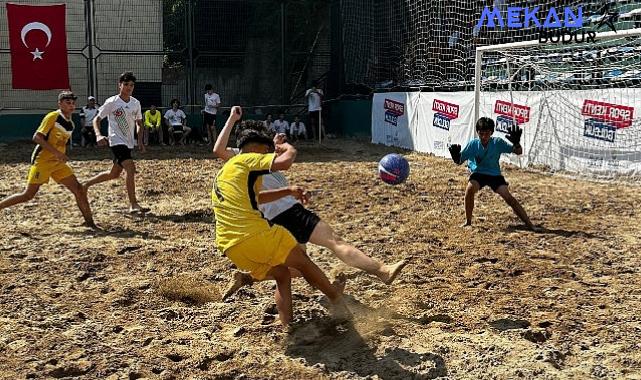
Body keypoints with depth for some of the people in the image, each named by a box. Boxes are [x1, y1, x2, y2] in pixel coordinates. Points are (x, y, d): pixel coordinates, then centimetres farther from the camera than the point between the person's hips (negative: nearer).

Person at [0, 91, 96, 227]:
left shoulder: (70, 124, 11)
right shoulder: (52, 117, -12)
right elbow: (37, 137, -19)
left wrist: (62, 156, 10)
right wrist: (56, 152, -25)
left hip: (58, 163, 7)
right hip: (42, 161, -7)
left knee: (79, 189, -3)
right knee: (28, 195, -5)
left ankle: (90, 222, 1)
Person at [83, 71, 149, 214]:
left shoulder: (136, 103, 6)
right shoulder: (112, 102, -9)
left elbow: (139, 123, 18)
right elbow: (97, 119, -4)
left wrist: (140, 141, 6)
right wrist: (98, 135, -21)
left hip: (129, 143, 7)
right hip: (116, 141, -7)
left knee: (114, 174, 16)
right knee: (130, 168, -22)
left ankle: (87, 184, 38)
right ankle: (133, 205, -19)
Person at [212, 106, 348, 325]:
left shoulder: (222, 174, 26)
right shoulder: (247, 159, -1)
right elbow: (284, 162, -16)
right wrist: (288, 149, 7)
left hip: (230, 247, 8)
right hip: (255, 235, -8)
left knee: (282, 275, 22)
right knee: (301, 260, 15)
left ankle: (287, 327, 16)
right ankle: (335, 295, 34)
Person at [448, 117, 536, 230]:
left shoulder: (498, 142, -13)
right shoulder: (473, 144, -12)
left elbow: (518, 152, -13)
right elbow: (459, 161, -10)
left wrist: (516, 142, -34)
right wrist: (456, 156, -33)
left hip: (495, 175, 0)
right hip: (478, 173, 0)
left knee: (507, 196, -19)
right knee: (470, 188, -30)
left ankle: (529, 224, -11)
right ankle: (468, 221, -12)